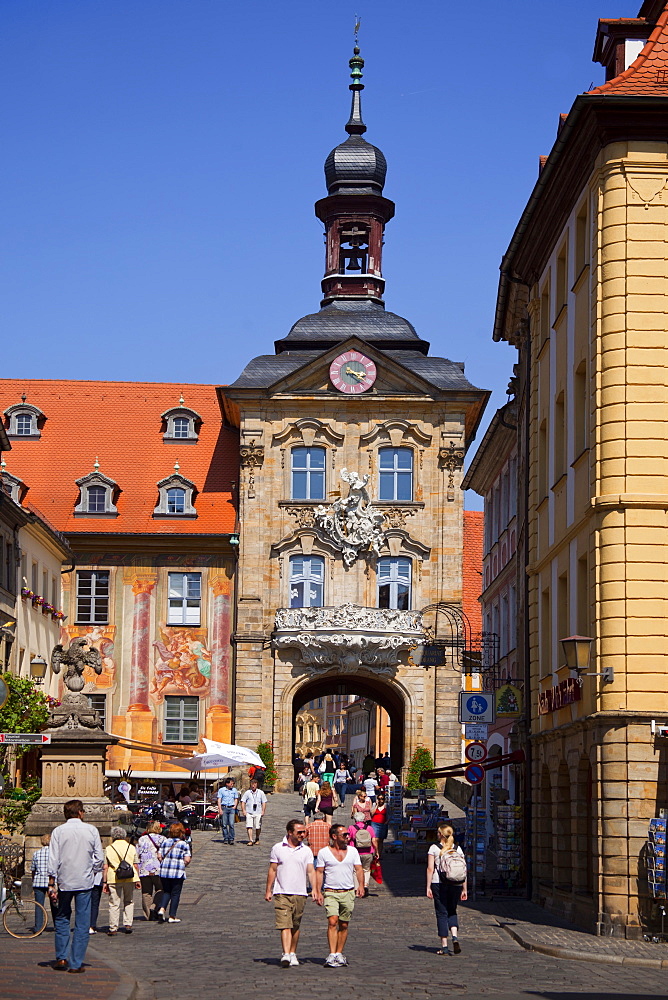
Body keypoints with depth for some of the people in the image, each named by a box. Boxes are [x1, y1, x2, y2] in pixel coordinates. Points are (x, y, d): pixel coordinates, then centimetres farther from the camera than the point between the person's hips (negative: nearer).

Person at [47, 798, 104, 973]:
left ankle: (61, 958, 14)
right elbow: (99, 858, 0)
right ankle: (76, 964, 3)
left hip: (64, 882, 1)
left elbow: (53, 860, -5)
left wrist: (52, 885, -1)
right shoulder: (91, 830, 0)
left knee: (62, 919, 18)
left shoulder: (58, 831, -1)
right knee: (82, 924, 4)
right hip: (85, 882, -1)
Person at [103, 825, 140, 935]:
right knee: (129, 902, 17)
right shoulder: (131, 848, 7)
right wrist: (137, 879, 14)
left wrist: (104, 882, 2)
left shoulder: (109, 849, 3)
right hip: (129, 879, 2)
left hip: (113, 879, -2)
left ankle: (113, 928, -1)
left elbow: (105, 867, -1)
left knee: (114, 904, 0)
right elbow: (136, 865, 7)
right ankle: (128, 925, 10)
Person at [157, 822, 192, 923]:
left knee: (166, 891, 17)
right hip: (178, 873, -4)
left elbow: (159, 856, 4)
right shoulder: (184, 844, -5)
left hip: (164, 872, 4)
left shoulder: (164, 842, 7)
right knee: (175, 893, 6)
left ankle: (162, 909, -5)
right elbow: (187, 860, -10)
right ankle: (172, 916, 7)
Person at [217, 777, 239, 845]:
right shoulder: (221, 790, 4)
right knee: (224, 824, -1)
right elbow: (219, 800, 2)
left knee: (231, 824, -9)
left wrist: (235, 806, 3)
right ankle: (225, 838, 7)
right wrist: (220, 809, -7)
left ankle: (231, 839, -6)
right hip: (224, 808, -1)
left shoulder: (234, 790, 12)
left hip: (231, 808, 1)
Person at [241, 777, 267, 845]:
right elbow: (243, 802, 7)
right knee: (249, 826, -12)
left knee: (258, 827, 5)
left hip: (258, 813, 1)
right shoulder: (247, 793, 6)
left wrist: (263, 811, 0)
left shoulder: (261, 793, 8)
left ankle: (257, 839, 25)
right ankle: (250, 840, -13)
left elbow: (264, 802, 10)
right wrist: (243, 810, -3)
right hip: (249, 812, -1)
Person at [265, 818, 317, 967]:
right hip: (282, 893, -2)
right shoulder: (277, 848, 4)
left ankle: (293, 953, 20)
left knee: (295, 926, 8)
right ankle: (286, 955, -22)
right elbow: (272, 870, 9)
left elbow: (310, 871, 5)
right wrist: (268, 890, 6)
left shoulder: (306, 850, 8)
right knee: (284, 924, -13)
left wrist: (314, 889, -7)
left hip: (300, 893, 2)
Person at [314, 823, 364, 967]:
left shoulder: (352, 851, 10)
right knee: (332, 922, -16)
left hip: (348, 892, 3)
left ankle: (339, 954, 16)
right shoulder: (323, 852, 2)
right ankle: (332, 955, -20)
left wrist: (361, 885, -8)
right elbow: (319, 872, 2)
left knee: (344, 925, 6)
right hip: (330, 892, -3)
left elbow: (358, 869, 7)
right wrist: (318, 892, -6)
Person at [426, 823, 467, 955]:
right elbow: (464, 871, 4)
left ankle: (444, 946, 3)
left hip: (439, 884, -3)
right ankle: (455, 937, -6)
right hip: (456, 885, 3)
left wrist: (428, 887, -5)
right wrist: (464, 889, 9)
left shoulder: (434, 848, -3)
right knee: (452, 912, 18)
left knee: (442, 913, 4)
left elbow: (430, 868, -8)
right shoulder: (458, 849, 6)